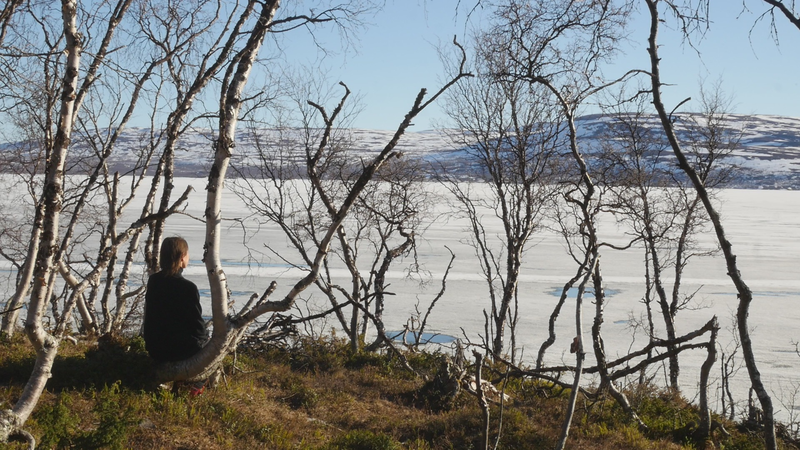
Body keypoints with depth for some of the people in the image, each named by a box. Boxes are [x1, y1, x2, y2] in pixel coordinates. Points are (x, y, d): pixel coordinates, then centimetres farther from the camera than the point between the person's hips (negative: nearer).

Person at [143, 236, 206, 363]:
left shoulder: (153, 281, 1)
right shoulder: (188, 288, -19)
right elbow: (198, 324, -12)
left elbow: (149, 317, 10)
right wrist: (200, 341, 7)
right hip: (181, 351, -6)